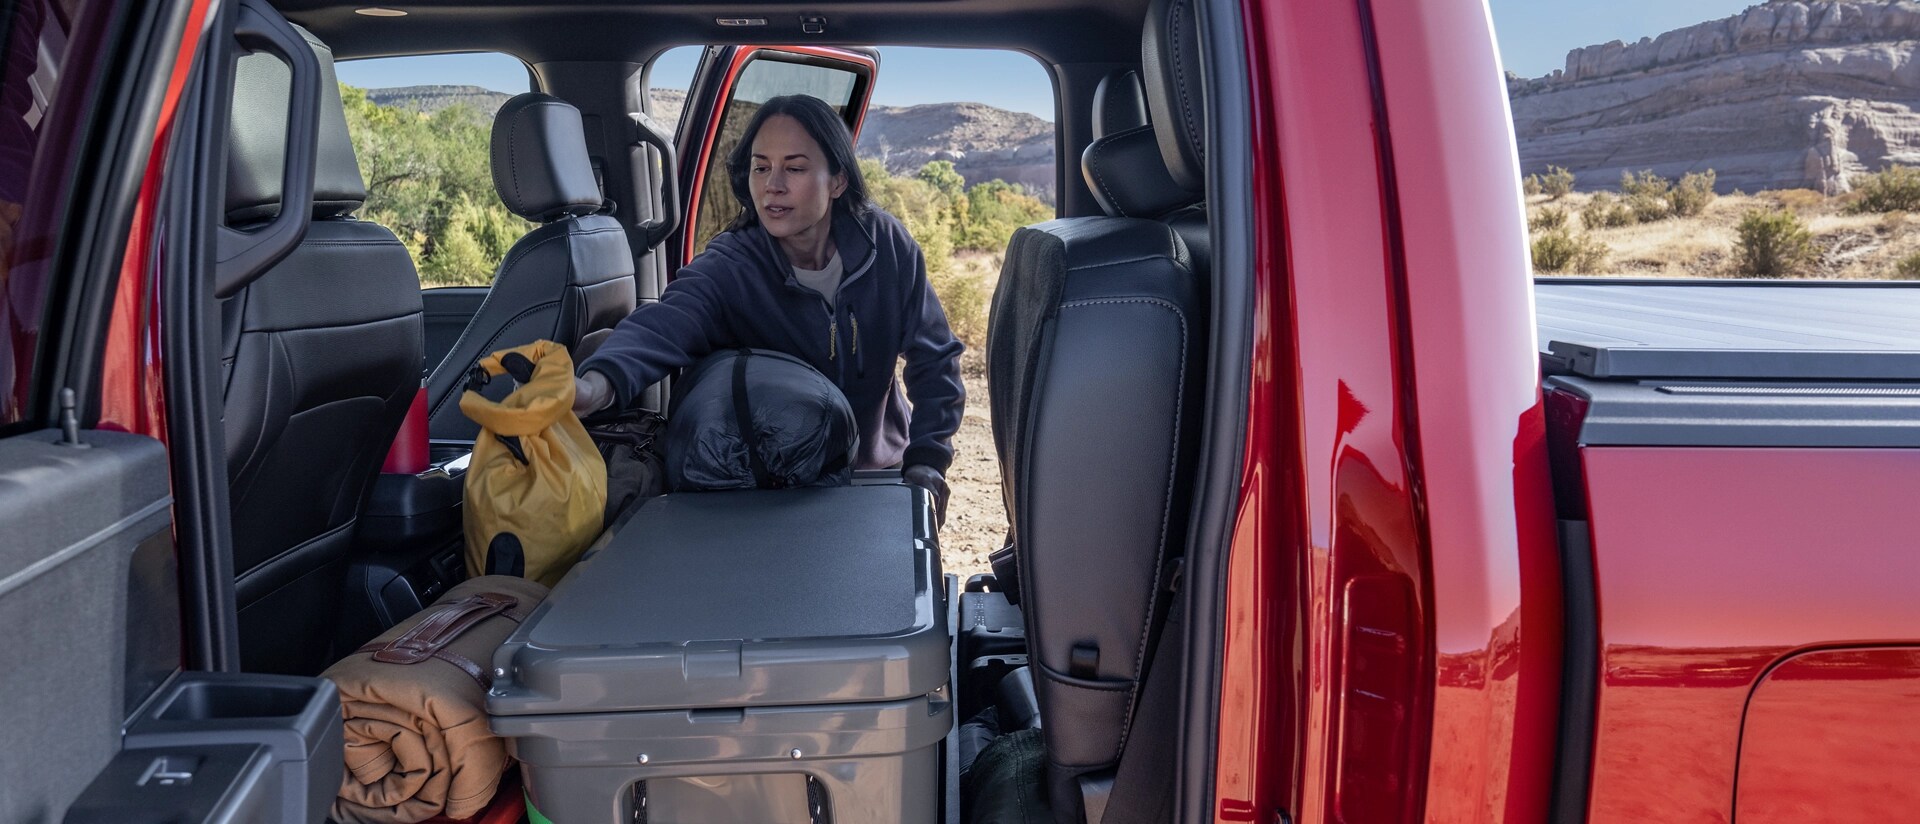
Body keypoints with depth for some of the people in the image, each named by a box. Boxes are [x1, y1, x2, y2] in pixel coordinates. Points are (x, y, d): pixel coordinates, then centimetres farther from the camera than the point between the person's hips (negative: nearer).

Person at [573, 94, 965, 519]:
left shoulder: (884, 243, -14)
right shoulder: (727, 270, -22)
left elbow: (934, 357, -7)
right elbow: (661, 326, -43)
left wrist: (926, 465, -17)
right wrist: (598, 383, -64)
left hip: (881, 467, 3)